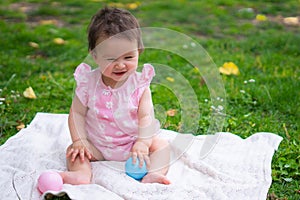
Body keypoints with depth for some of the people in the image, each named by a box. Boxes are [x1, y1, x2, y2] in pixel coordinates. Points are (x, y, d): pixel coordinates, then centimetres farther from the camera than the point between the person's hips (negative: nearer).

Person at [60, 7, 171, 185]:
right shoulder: (88, 83, -10)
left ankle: (153, 174, -32)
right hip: (97, 146, 1)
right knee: (73, 150, -18)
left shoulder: (140, 84, -11)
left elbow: (146, 117, -16)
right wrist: (79, 141, -17)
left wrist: (142, 144, -30)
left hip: (133, 142, 0)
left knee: (161, 145, -18)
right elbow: (77, 113, -6)